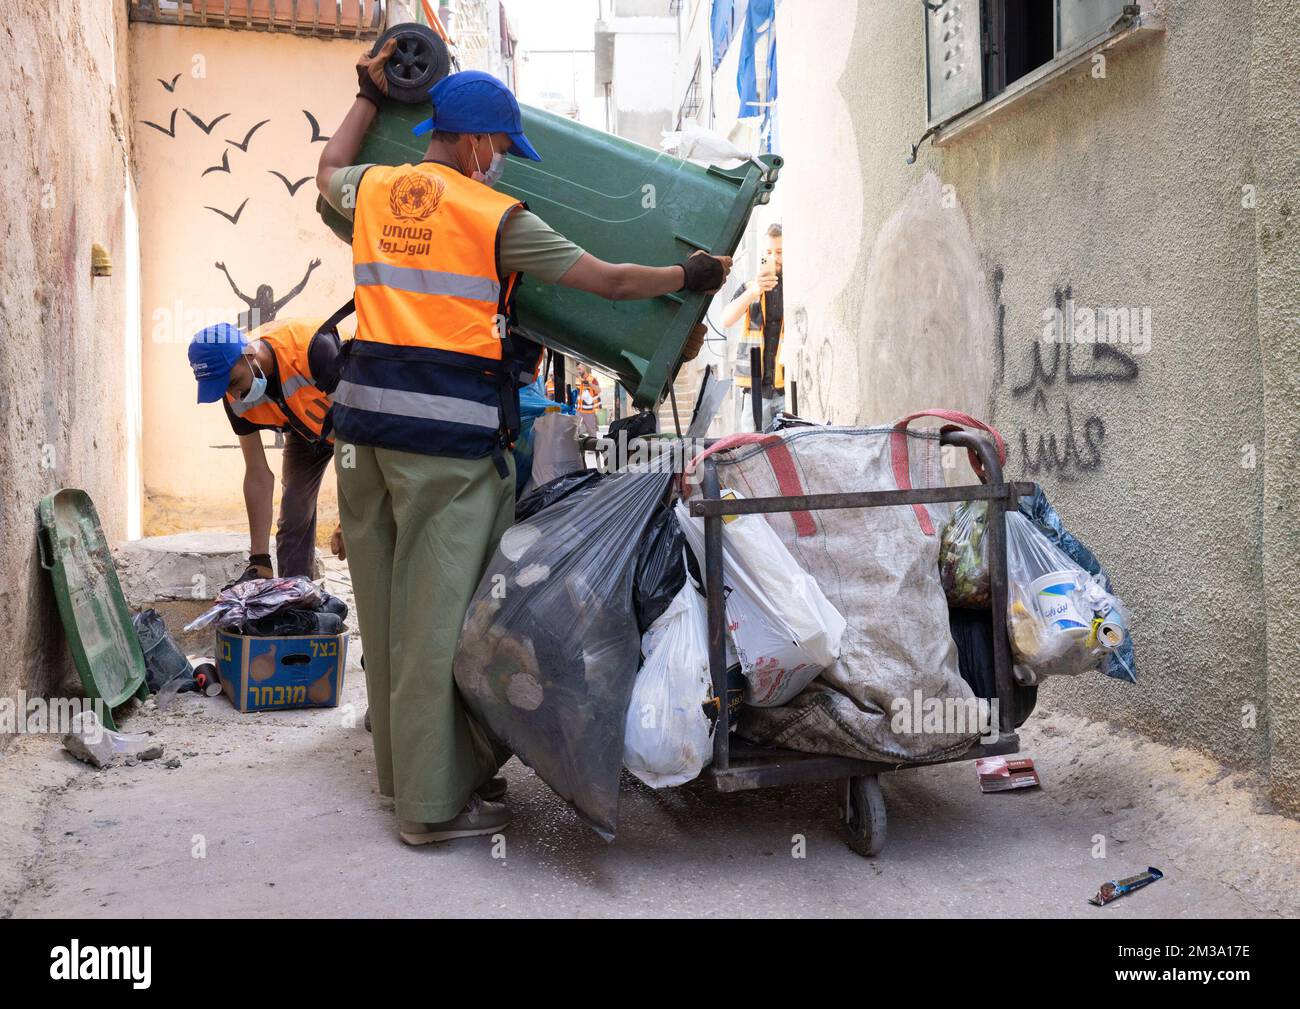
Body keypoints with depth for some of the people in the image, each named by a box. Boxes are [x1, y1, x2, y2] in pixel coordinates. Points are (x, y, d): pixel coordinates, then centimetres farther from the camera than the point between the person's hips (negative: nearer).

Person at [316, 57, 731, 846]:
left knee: (388, 605, 15)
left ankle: (402, 772, 30)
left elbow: (329, 171, 37)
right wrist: (691, 277, 11)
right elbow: (609, 282, -4)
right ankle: (436, 803, 5)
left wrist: (371, 96, 44)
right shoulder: (498, 218, -6)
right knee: (440, 611, -2)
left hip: (366, 419, 7)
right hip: (451, 433, -7)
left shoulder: (374, 191, 12)